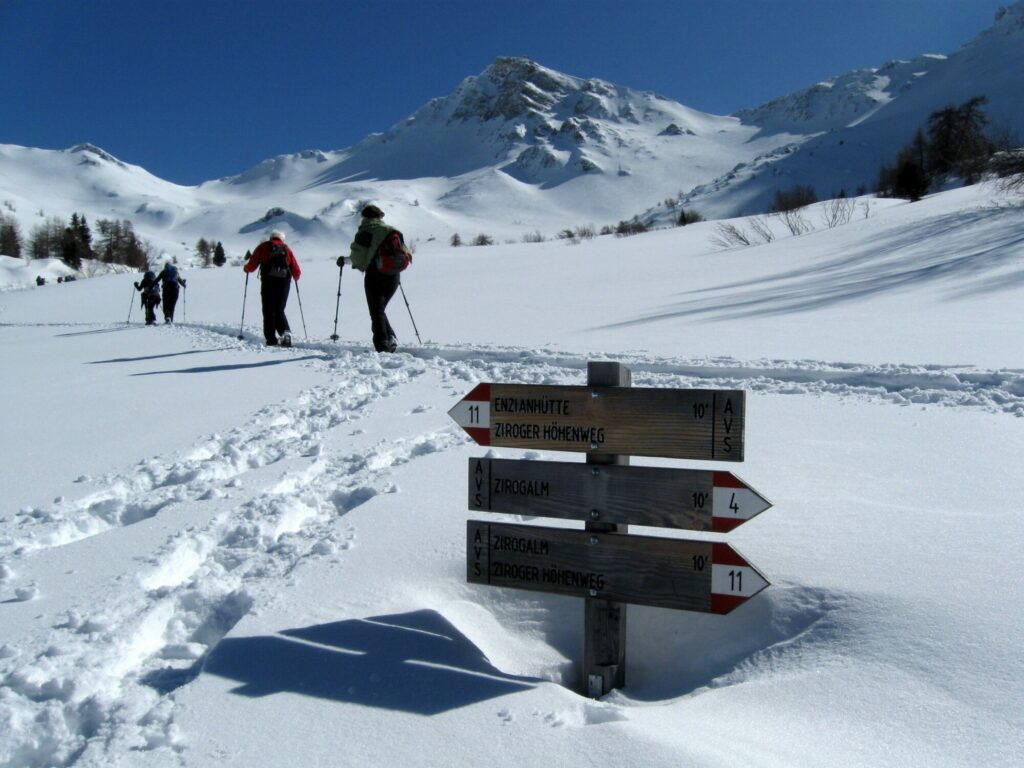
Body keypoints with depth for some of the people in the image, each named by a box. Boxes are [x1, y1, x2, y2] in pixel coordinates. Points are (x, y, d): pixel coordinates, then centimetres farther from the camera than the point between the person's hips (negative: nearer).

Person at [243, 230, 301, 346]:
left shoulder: (263, 246, 10)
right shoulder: (287, 249, 16)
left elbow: (251, 266, 3)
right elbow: (297, 272, 11)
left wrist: (246, 268, 26)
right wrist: (295, 278, 33)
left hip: (268, 282, -2)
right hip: (284, 282, 2)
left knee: (268, 311, 5)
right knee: (279, 310, 13)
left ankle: (271, 339, -2)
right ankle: (286, 332, -9)